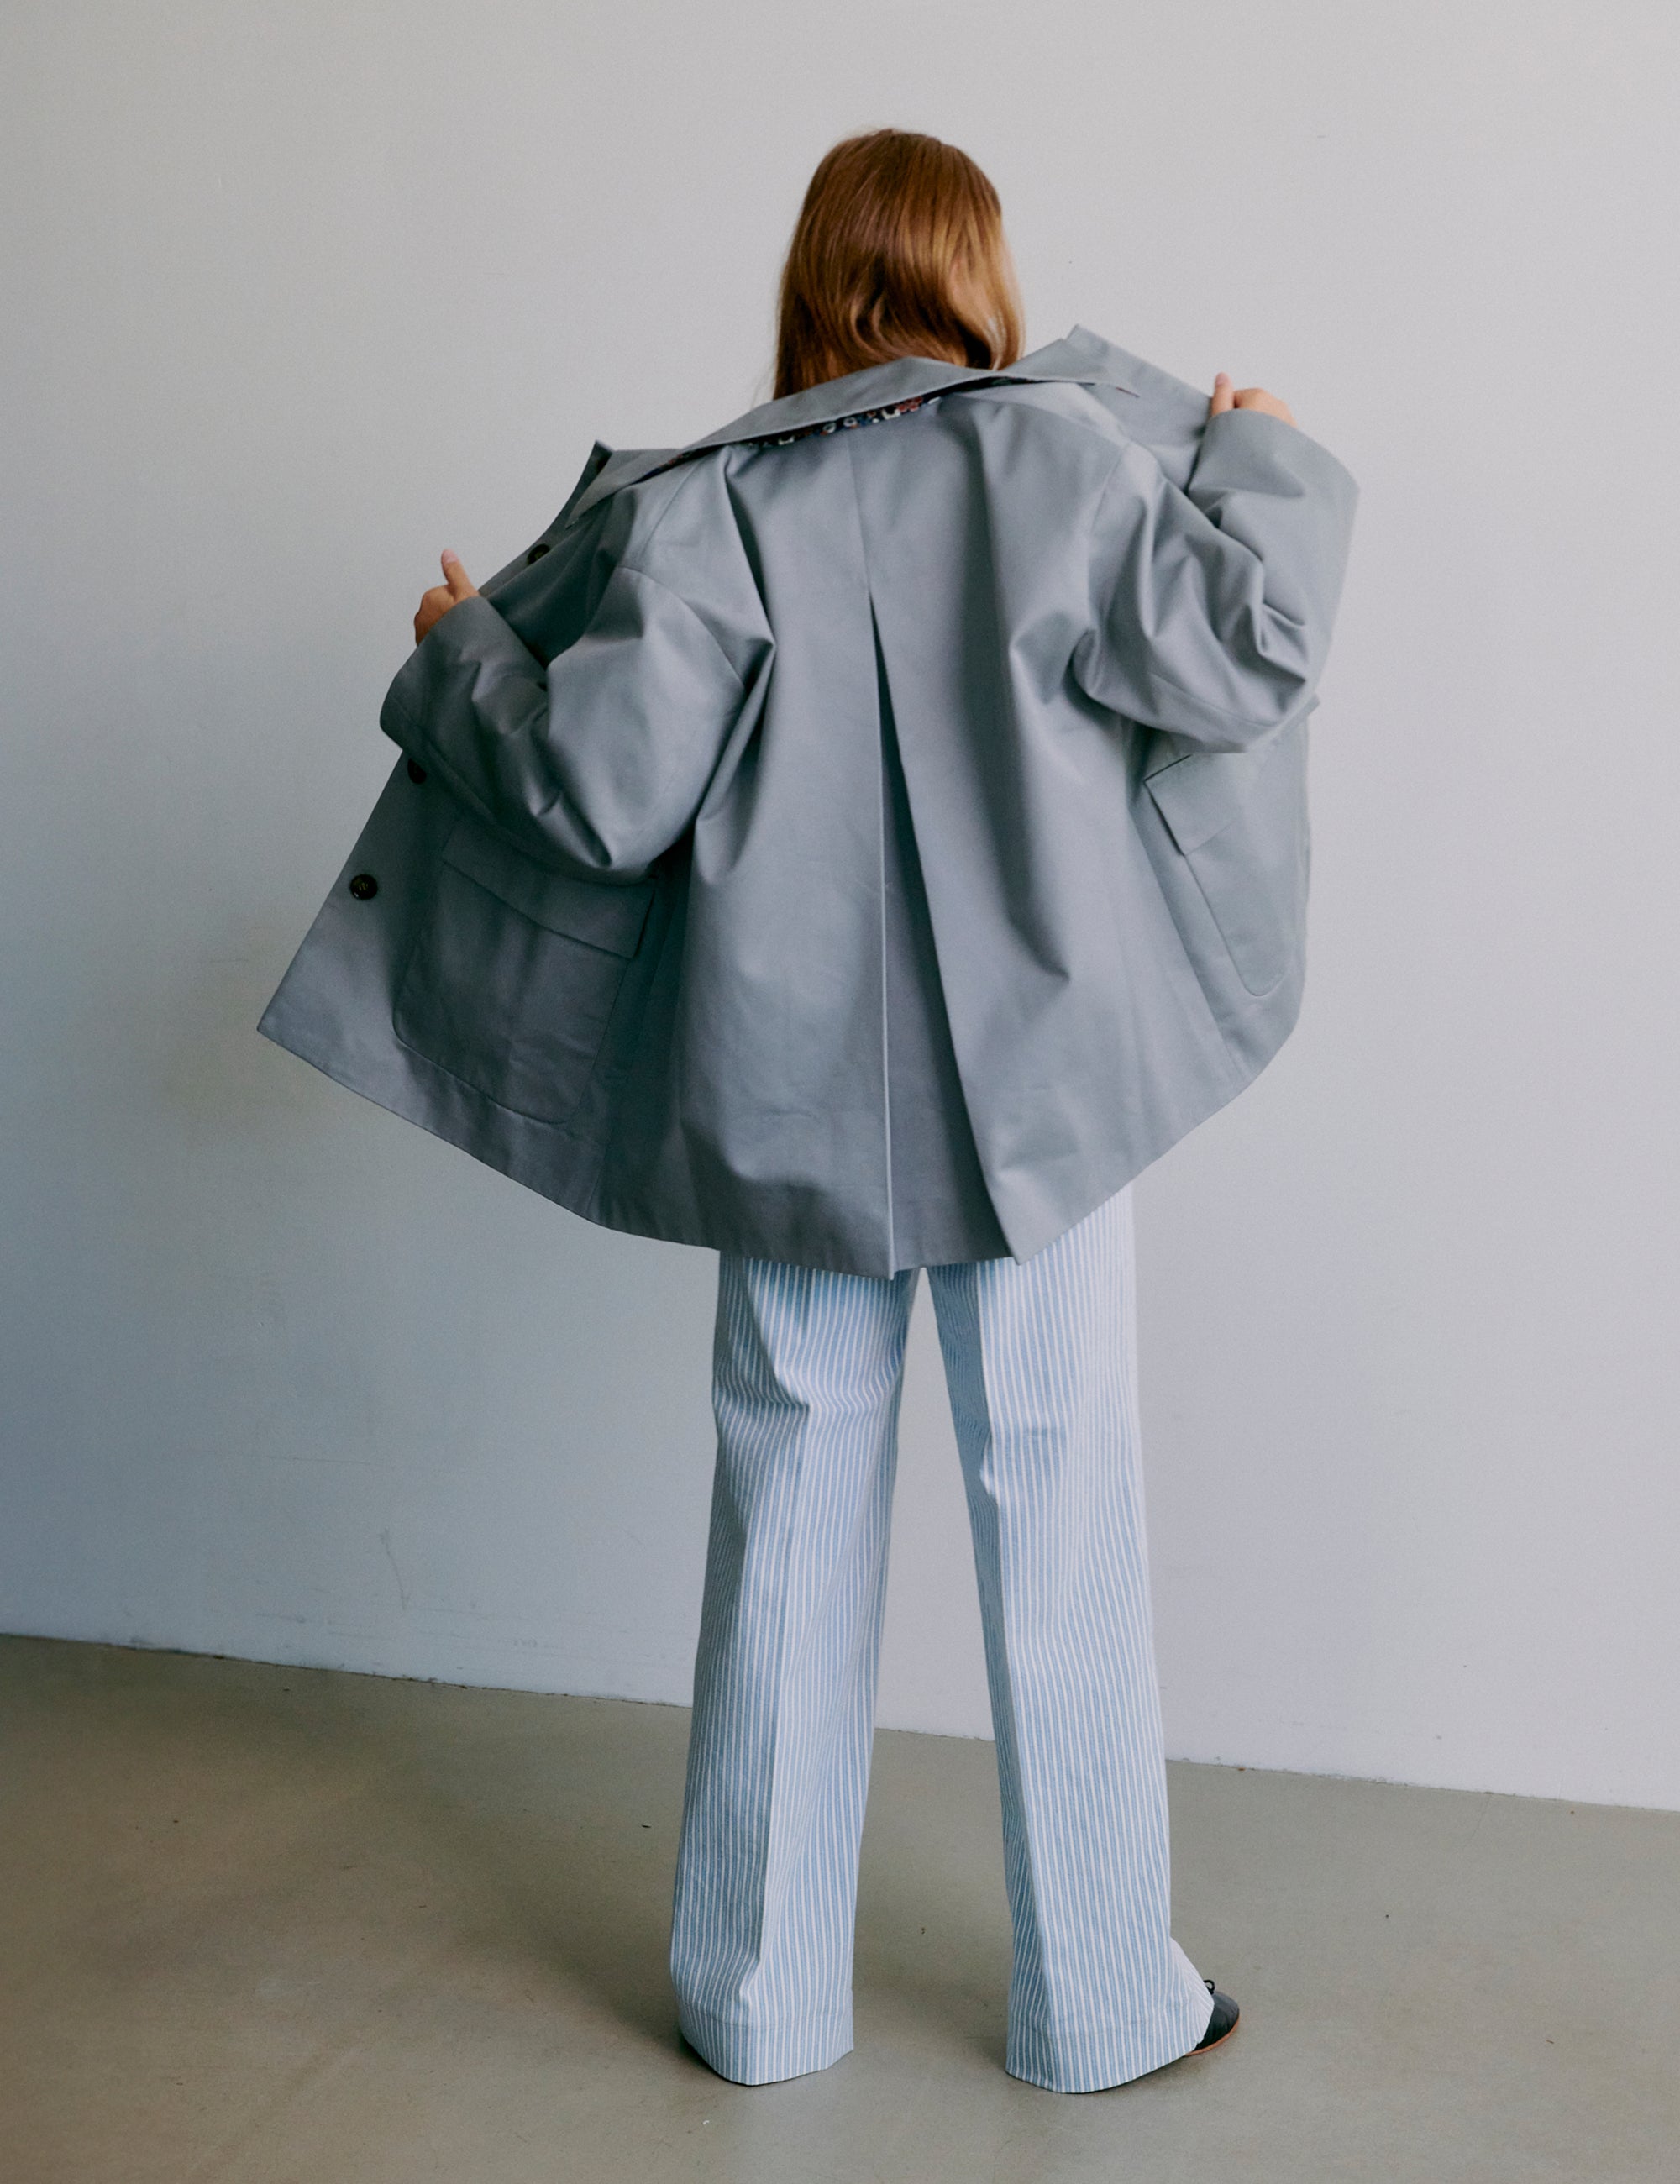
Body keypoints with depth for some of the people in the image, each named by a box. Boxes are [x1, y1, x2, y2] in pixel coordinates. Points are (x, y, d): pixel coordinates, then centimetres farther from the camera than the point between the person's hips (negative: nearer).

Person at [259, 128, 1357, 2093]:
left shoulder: (708, 503, -4)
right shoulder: (1065, 451, -5)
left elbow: (604, 793, -9)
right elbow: (1239, 662, -2)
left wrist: (462, 658, 10)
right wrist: (1264, 470, 16)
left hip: (797, 1093, 1)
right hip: (1040, 1080, -1)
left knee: (790, 1525, 12)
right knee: (1062, 1523, 8)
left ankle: (761, 1996, 24)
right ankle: (1099, 2004, 20)